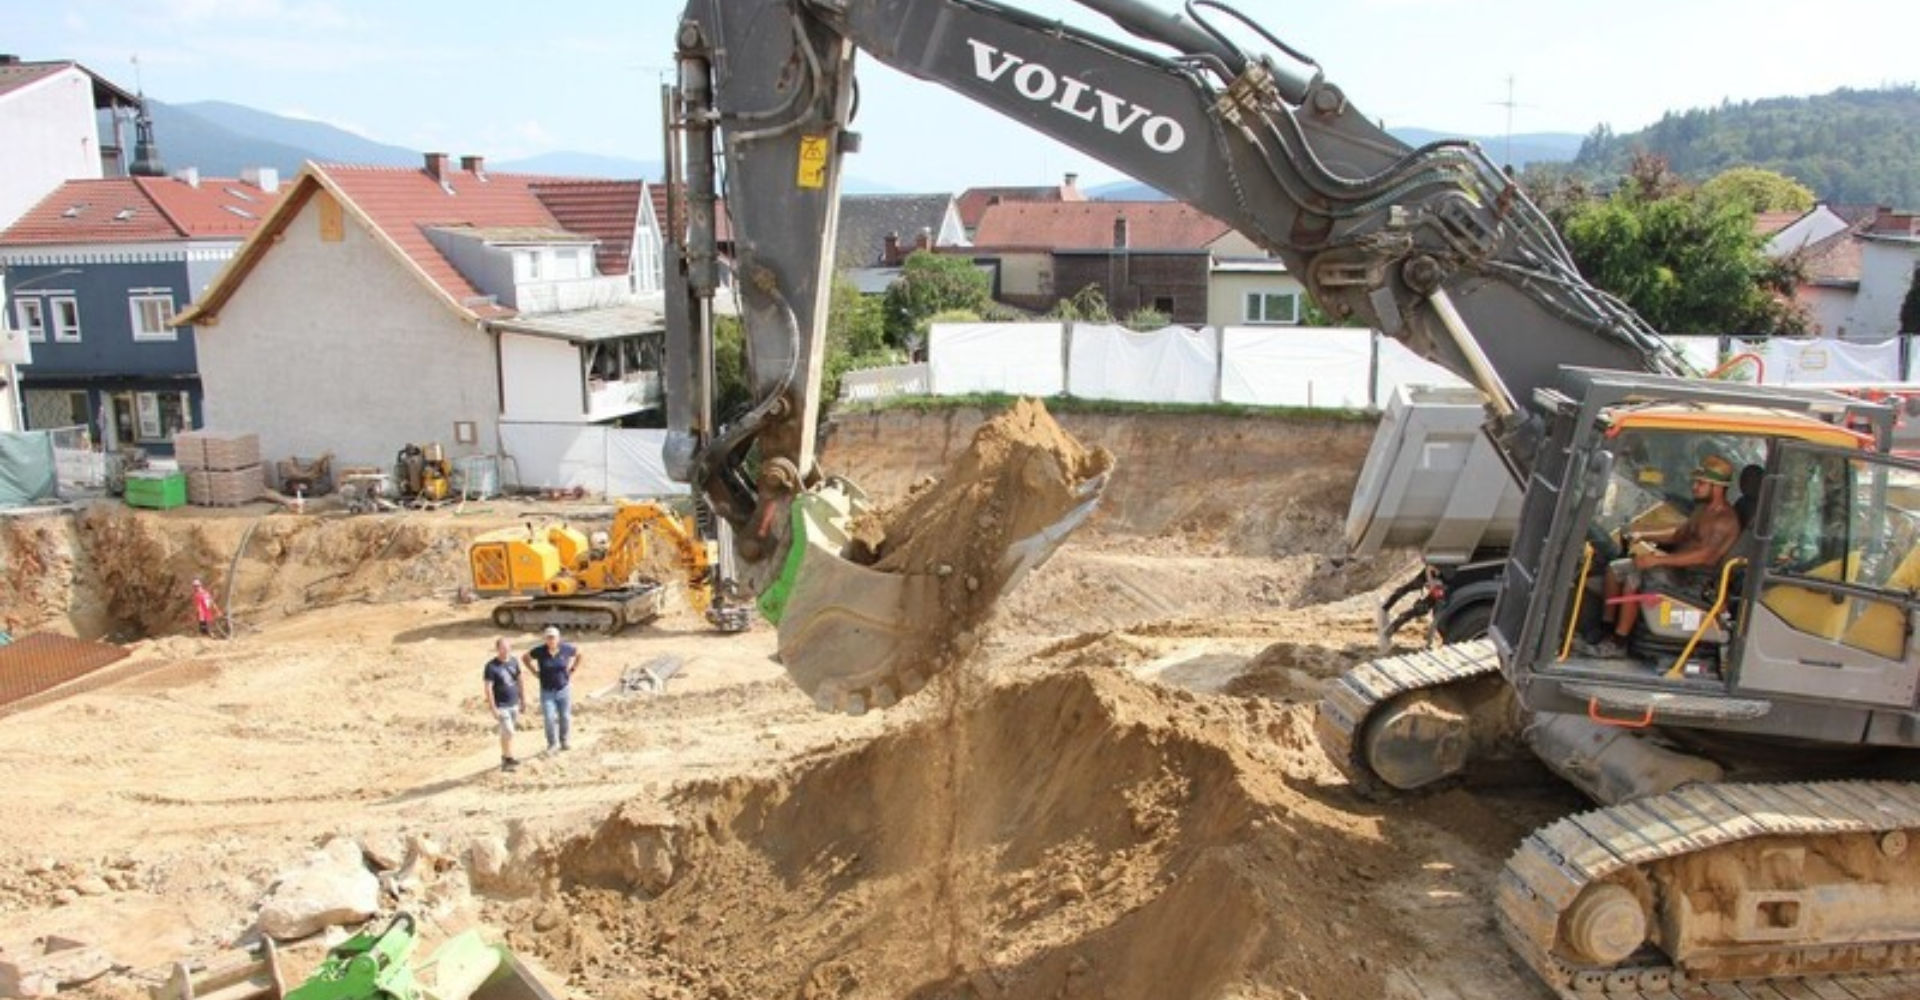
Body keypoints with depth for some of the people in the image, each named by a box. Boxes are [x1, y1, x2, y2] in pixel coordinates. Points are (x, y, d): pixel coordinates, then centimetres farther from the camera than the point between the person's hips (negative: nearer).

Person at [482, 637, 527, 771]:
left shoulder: (514, 661, 3)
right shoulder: (491, 667, -15)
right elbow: (488, 688, -15)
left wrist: (523, 700, 14)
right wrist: (493, 709, -17)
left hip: (514, 704, 6)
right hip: (501, 706, -6)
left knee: (506, 733, 14)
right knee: (508, 732, -11)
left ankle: (504, 759, 24)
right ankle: (508, 758, 2)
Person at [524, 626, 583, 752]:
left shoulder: (566, 648, -10)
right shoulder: (539, 651, -12)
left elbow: (579, 655, 10)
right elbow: (526, 657, 7)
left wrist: (572, 670, 4)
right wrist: (536, 672, 1)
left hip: (564, 689, 1)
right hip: (547, 691, -1)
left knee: (565, 717, 9)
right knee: (549, 719, -5)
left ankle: (565, 742, 29)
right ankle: (553, 743, 14)